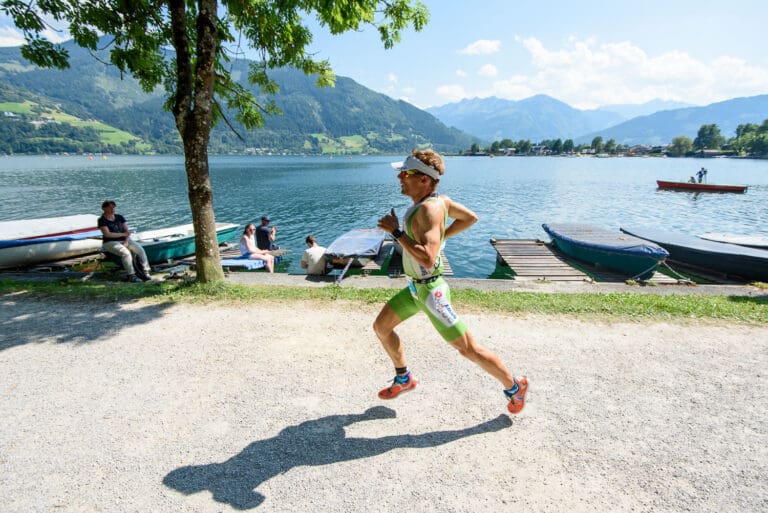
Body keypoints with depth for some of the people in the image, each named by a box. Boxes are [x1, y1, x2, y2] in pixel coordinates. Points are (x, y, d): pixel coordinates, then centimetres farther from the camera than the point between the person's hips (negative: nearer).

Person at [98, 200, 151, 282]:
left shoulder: (120, 217, 12)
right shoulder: (102, 220, -2)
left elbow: (127, 231, 6)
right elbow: (107, 234, -14)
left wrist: (126, 241, -10)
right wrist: (123, 234, -15)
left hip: (124, 240, 5)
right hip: (110, 243, -5)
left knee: (140, 250, -20)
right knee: (126, 252, -34)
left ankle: (145, 272, -20)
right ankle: (131, 275, -30)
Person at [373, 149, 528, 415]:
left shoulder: (429, 209, -27)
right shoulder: (438, 198, -1)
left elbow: (428, 259, -39)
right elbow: (470, 217, 13)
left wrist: (395, 231, -30)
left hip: (430, 291, -9)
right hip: (415, 287, 9)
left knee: (468, 348, 4)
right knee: (381, 327, 16)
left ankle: (514, 386, 27)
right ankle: (404, 379, 35)